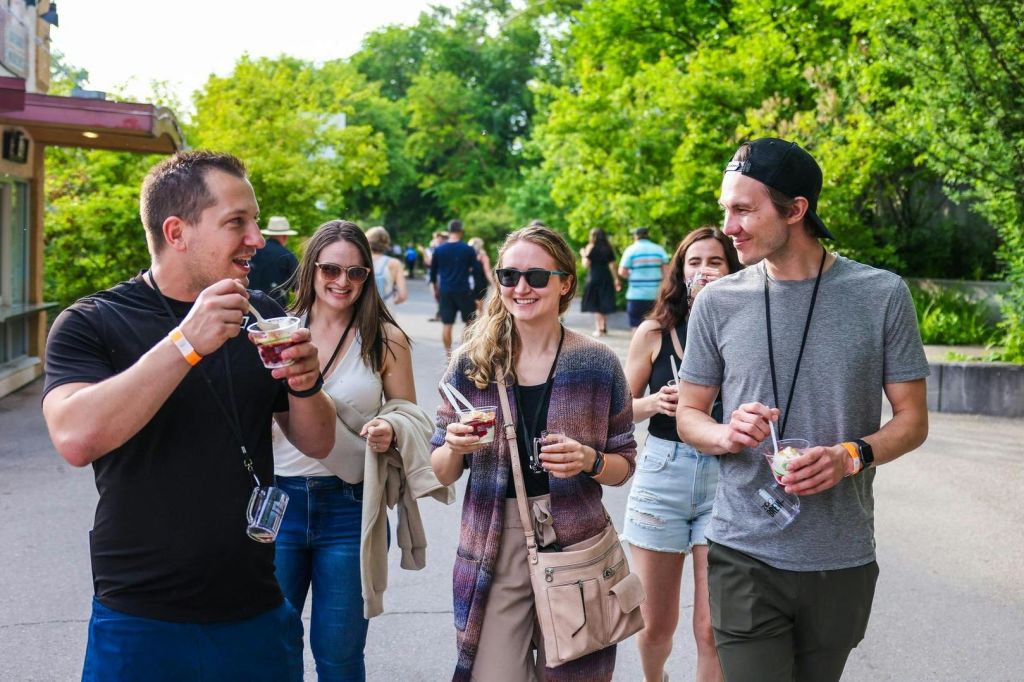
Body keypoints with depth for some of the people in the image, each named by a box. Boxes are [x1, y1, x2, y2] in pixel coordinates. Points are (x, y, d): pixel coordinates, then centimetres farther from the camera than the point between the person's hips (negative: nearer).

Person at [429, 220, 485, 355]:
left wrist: (435, 290, 21)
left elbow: (433, 272, 10)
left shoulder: (439, 250, 3)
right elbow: (477, 270, -4)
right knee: (470, 321, 11)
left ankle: (448, 352, 5)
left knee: (446, 323, 5)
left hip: (445, 292, 2)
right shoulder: (468, 249, -5)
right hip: (463, 291, -2)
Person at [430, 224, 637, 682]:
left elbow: (624, 465, 5)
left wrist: (590, 462, -16)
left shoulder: (598, 364, -3)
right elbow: (442, 473, 5)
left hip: (575, 545, 0)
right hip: (494, 551, 0)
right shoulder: (471, 362, -1)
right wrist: (455, 448, -17)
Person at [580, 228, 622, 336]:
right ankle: (604, 328, 15)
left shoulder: (591, 247, -5)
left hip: (594, 277, -4)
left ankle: (598, 328, -5)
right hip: (606, 278, 4)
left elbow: (586, 264, -9)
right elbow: (612, 265, 2)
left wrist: (583, 255, 9)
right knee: (604, 304, 13)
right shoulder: (609, 248, 6)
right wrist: (616, 279, 6)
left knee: (595, 304, 1)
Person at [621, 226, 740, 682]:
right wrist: (652, 403, -12)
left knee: (713, 630, -5)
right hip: (662, 476, 1)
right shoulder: (654, 332, 2)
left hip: (725, 478, -1)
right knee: (655, 626, 11)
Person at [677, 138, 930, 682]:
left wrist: (851, 455, -18)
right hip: (744, 557, 0)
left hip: (842, 560, 1)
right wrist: (727, 435, -14)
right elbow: (688, 414, 9)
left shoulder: (881, 295, -3)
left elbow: (912, 420, 2)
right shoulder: (719, 302, 1)